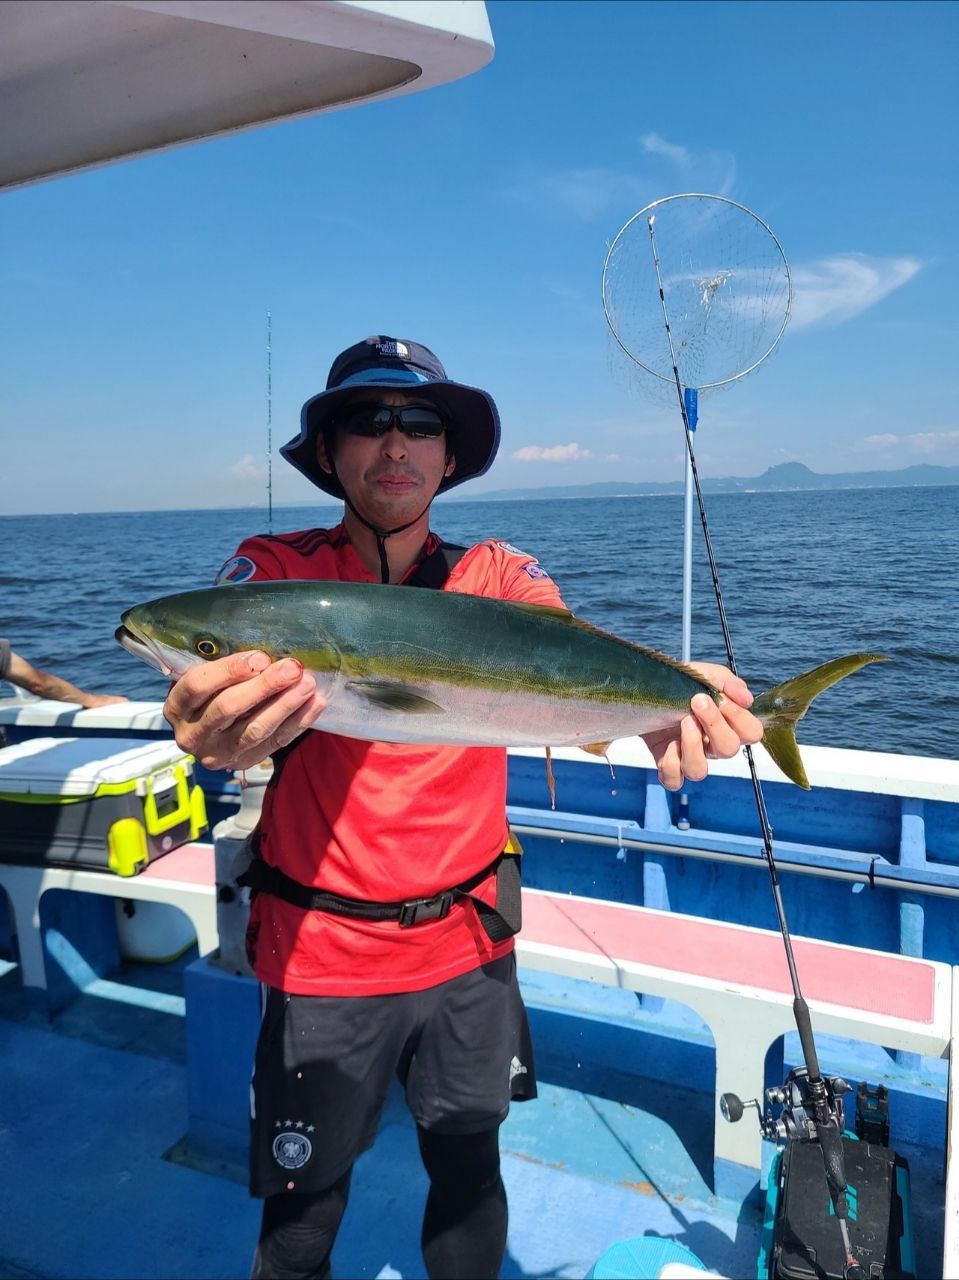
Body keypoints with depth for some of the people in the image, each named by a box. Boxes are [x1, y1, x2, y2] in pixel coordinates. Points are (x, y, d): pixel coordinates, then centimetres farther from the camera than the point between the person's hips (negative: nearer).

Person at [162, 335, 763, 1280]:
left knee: (467, 1171, 23)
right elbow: (235, 664, -27)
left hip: (467, 943, 2)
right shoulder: (278, 567, -8)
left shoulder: (494, 573, -3)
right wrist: (221, 726, -51)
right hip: (322, 951, -1)